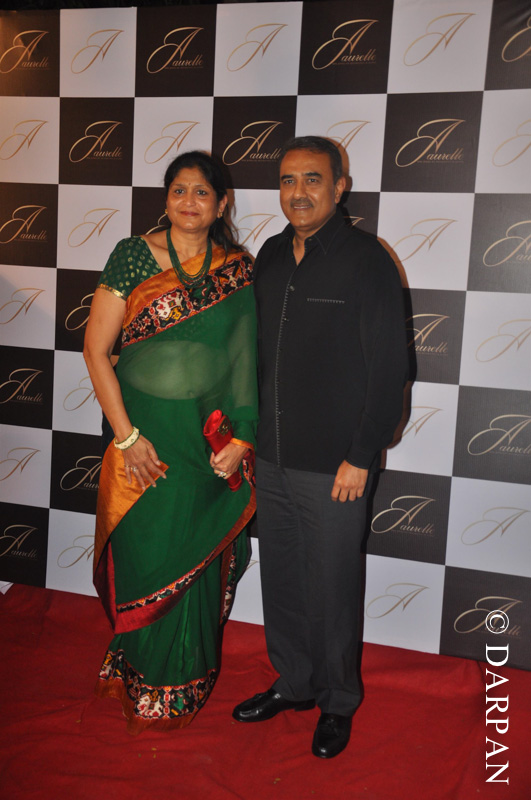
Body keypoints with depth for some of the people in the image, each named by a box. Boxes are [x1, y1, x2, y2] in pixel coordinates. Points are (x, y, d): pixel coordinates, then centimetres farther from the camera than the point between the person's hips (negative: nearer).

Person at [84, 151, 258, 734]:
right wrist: (127, 436, -11)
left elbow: (250, 359, 3)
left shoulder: (240, 269, 2)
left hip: (214, 438, 2)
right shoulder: (132, 255, -4)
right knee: (145, 557, 9)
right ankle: (144, 680, 34)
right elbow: (96, 349, -6)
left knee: (198, 560, 13)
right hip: (145, 431, -1)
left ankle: (188, 678, 37)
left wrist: (244, 437, -6)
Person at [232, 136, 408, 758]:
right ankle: (293, 683, 38)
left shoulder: (367, 261, -10)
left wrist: (362, 457, -14)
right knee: (280, 575, 17)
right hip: (271, 456, 6)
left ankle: (338, 702, 30)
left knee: (331, 586, 7)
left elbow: (390, 368, -12)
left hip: (334, 465, -6)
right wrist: (246, 431, 13)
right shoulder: (270, 257, 9)